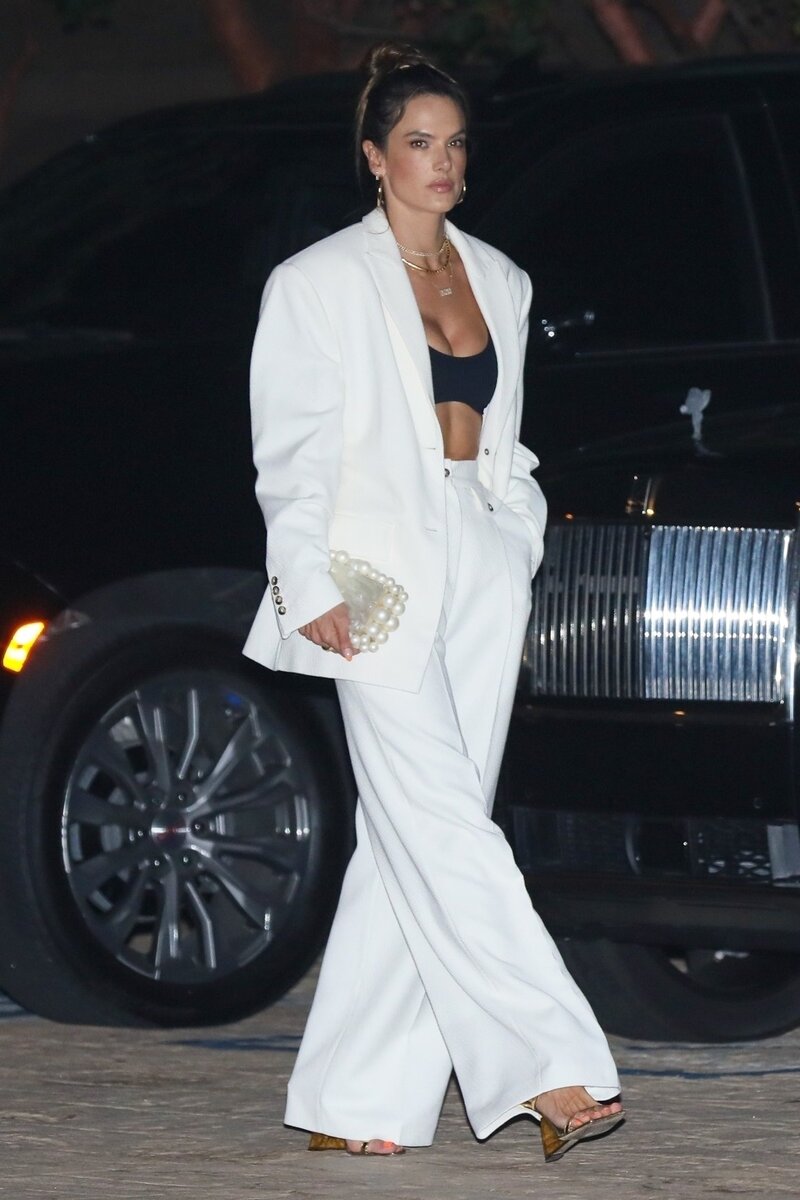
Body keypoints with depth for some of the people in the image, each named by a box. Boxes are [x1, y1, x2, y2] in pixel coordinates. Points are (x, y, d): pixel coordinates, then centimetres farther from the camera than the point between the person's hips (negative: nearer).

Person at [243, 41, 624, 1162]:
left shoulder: (498, 280, 15)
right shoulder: (319, 282, 0)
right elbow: (290, 451, -3)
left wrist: (519, 541, 11)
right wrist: (312, 588, -11)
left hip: (482, 566, 6)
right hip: (383, 571, -6)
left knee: (412, 838, 2)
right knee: (442, 825, -14)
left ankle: (355, 1102, 4)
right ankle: (552, 1071, -19)